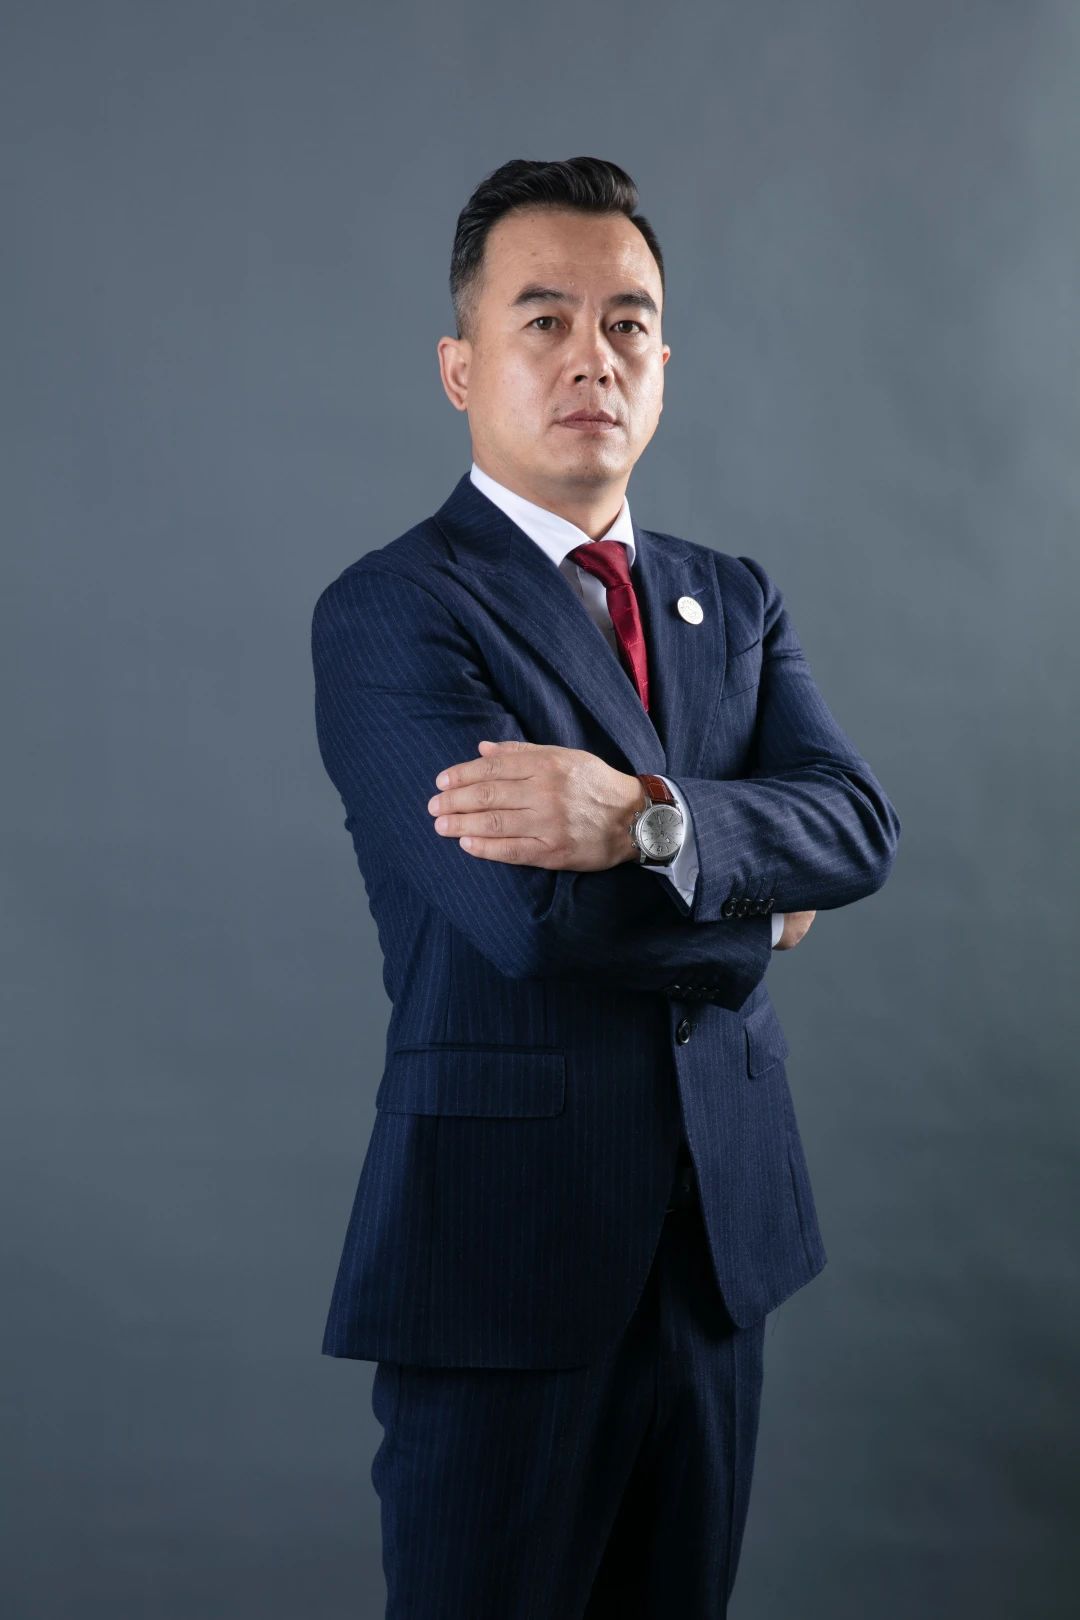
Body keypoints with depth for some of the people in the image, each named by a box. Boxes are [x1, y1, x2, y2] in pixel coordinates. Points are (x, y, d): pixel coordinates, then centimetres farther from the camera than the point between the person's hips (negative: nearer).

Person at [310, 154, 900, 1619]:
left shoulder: (735, 599, 10)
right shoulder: (388, 614, -10)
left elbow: (860, 824, -8)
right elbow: (531, 912, -22)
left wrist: (649, 822, -26)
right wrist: (760, 905, -6)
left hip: (722, 1228, 6)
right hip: (506, 1243, -5)